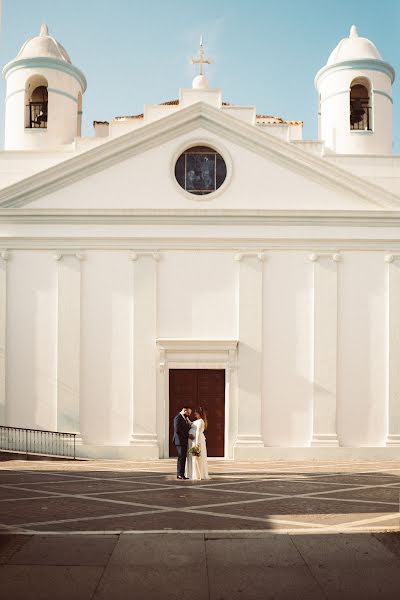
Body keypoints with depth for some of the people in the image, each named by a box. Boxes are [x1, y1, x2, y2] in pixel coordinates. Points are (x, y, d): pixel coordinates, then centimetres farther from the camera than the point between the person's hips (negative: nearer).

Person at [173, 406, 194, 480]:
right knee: (181, 457, -9)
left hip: (184, 441, 9)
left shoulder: (185, 418, 17)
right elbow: (177, 430, -21)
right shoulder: (177, 418, -13)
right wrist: (188, 435, -18)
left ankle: (182, 474, 10)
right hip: (180, 441, -9)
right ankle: (179, 474, -5)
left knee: (183, 457, 8)